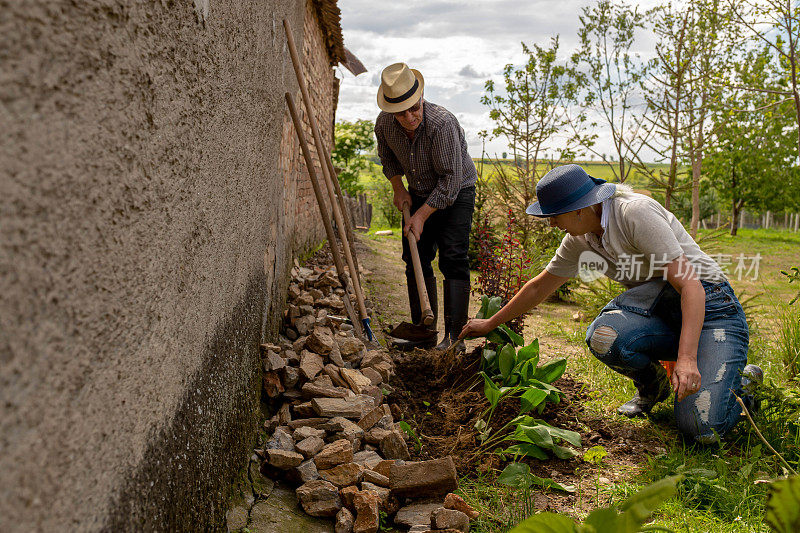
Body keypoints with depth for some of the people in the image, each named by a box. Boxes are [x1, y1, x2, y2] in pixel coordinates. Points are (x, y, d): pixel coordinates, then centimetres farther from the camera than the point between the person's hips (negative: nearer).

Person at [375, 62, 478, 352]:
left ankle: (454, 336, -12)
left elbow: (451, 179, -29)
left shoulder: (442, 122, -32)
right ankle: (424, 334, 11)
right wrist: (398, 189, 0)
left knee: (452, 259, -15)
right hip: (419, 194, 6)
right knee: (416, 260, 3)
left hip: (456, 194, -6)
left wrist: (422, 215, -26)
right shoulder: (384, 123, -13)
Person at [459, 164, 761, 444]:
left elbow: (690, 285, -25)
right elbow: (538, 288, 16)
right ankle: (653, 386, 3)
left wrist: (687, 358, -35)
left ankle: (742, 380, 10)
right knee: (604, 335, -30)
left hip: (708, 306, -6)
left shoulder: (636, 214, -21)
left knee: (702, 430, -24)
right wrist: (489, 325, 23)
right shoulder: (579, 241, 3)